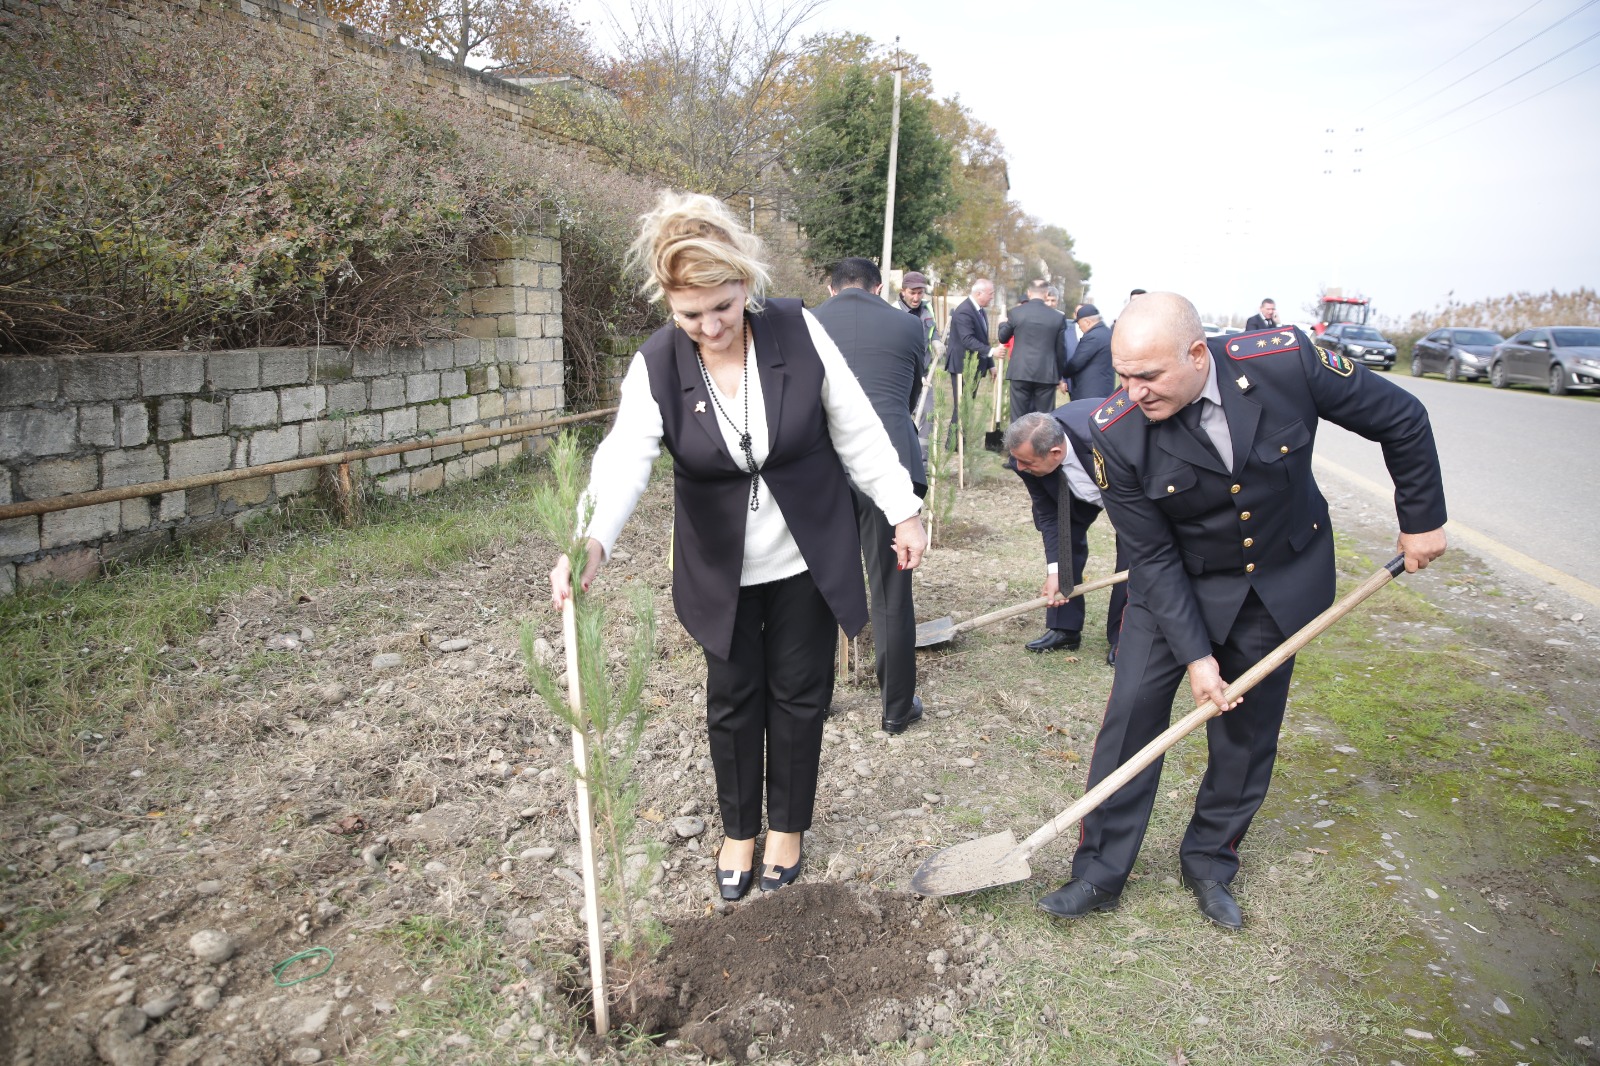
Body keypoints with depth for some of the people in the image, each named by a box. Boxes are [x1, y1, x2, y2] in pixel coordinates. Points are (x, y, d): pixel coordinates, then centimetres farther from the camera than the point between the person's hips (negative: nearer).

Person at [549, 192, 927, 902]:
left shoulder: (798, 331, -15)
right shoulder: (656, 366, -15)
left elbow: (857, 431, -7)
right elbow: (624, 458, -31)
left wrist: (903, 511, -5)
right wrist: (592, 542, -49)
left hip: (808, 557, 0)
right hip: (722, 569, 0)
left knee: (799, 694, 11)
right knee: (733, 698, 12)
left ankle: (787, 825, 34)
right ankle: (738, 831, 34)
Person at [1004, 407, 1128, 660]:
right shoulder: (1029, 454, -30)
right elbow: (1048, 515, -18)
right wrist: (1054, 572, -25)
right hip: (1081, 487, 4)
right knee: (1065, 537, -4)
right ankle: (1064, 628, 6)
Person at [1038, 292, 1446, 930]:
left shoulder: (1287, 361, -26)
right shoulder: (1117, 433, -26)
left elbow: (1401, 420, -8)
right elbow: (1153, 558, -18)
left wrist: (1422, 519, -1)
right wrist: (1195, 653, -21)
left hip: (1284, 578, 1)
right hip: (1176, 583, -1)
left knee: (1247, 727, 9)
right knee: (1133, 709, -6)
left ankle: (1210, 861, 30)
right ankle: (1100, 871, 11)